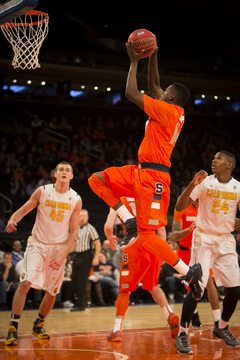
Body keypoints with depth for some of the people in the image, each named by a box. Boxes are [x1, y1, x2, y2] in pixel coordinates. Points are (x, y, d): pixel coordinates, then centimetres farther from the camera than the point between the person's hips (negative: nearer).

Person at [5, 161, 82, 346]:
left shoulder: (76, 199, -3)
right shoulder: (42, 191, -5)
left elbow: (73, 231, -3)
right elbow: (23, 210, -2)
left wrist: (63, 255, -14)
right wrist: (13, 220, -25)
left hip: (59, 248, 2)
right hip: (37, 244, -2)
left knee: (51, 292, 7)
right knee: (25, 283, -20)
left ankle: (38, 325, 31)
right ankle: (13, 328, -17)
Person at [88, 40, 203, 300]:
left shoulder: (166, 110, -14)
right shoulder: (174, 111, 13)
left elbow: (130, 92, -15)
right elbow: (153, 85, 25)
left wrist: (134, 61, -5)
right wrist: (152, 56, 20)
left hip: (152, 176, -10)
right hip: (142, 172, 10)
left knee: (147, 236, -10)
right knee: (97, 180, 7)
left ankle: (189, 272, -3)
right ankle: (130, 222, 3)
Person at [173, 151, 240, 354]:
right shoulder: (204, 182, -7)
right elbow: (180, 207, -14)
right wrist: (192, 185, -29)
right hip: (204, 239, -4)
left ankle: (222, 327, 27)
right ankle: (182, 335, -6)